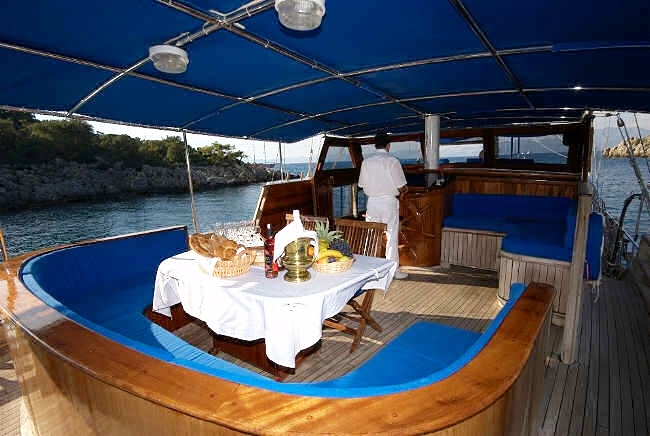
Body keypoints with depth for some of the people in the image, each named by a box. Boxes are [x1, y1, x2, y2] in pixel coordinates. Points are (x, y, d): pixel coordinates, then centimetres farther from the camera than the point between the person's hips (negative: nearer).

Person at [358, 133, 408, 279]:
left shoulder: (366, 161, 2)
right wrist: (402, 191, 14)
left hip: (372, 202, 4)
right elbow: (401, 187, -8)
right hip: (389, 202, -3)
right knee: (391, 237, 5)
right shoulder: (392, 161, -9)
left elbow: (362, 184, 7)